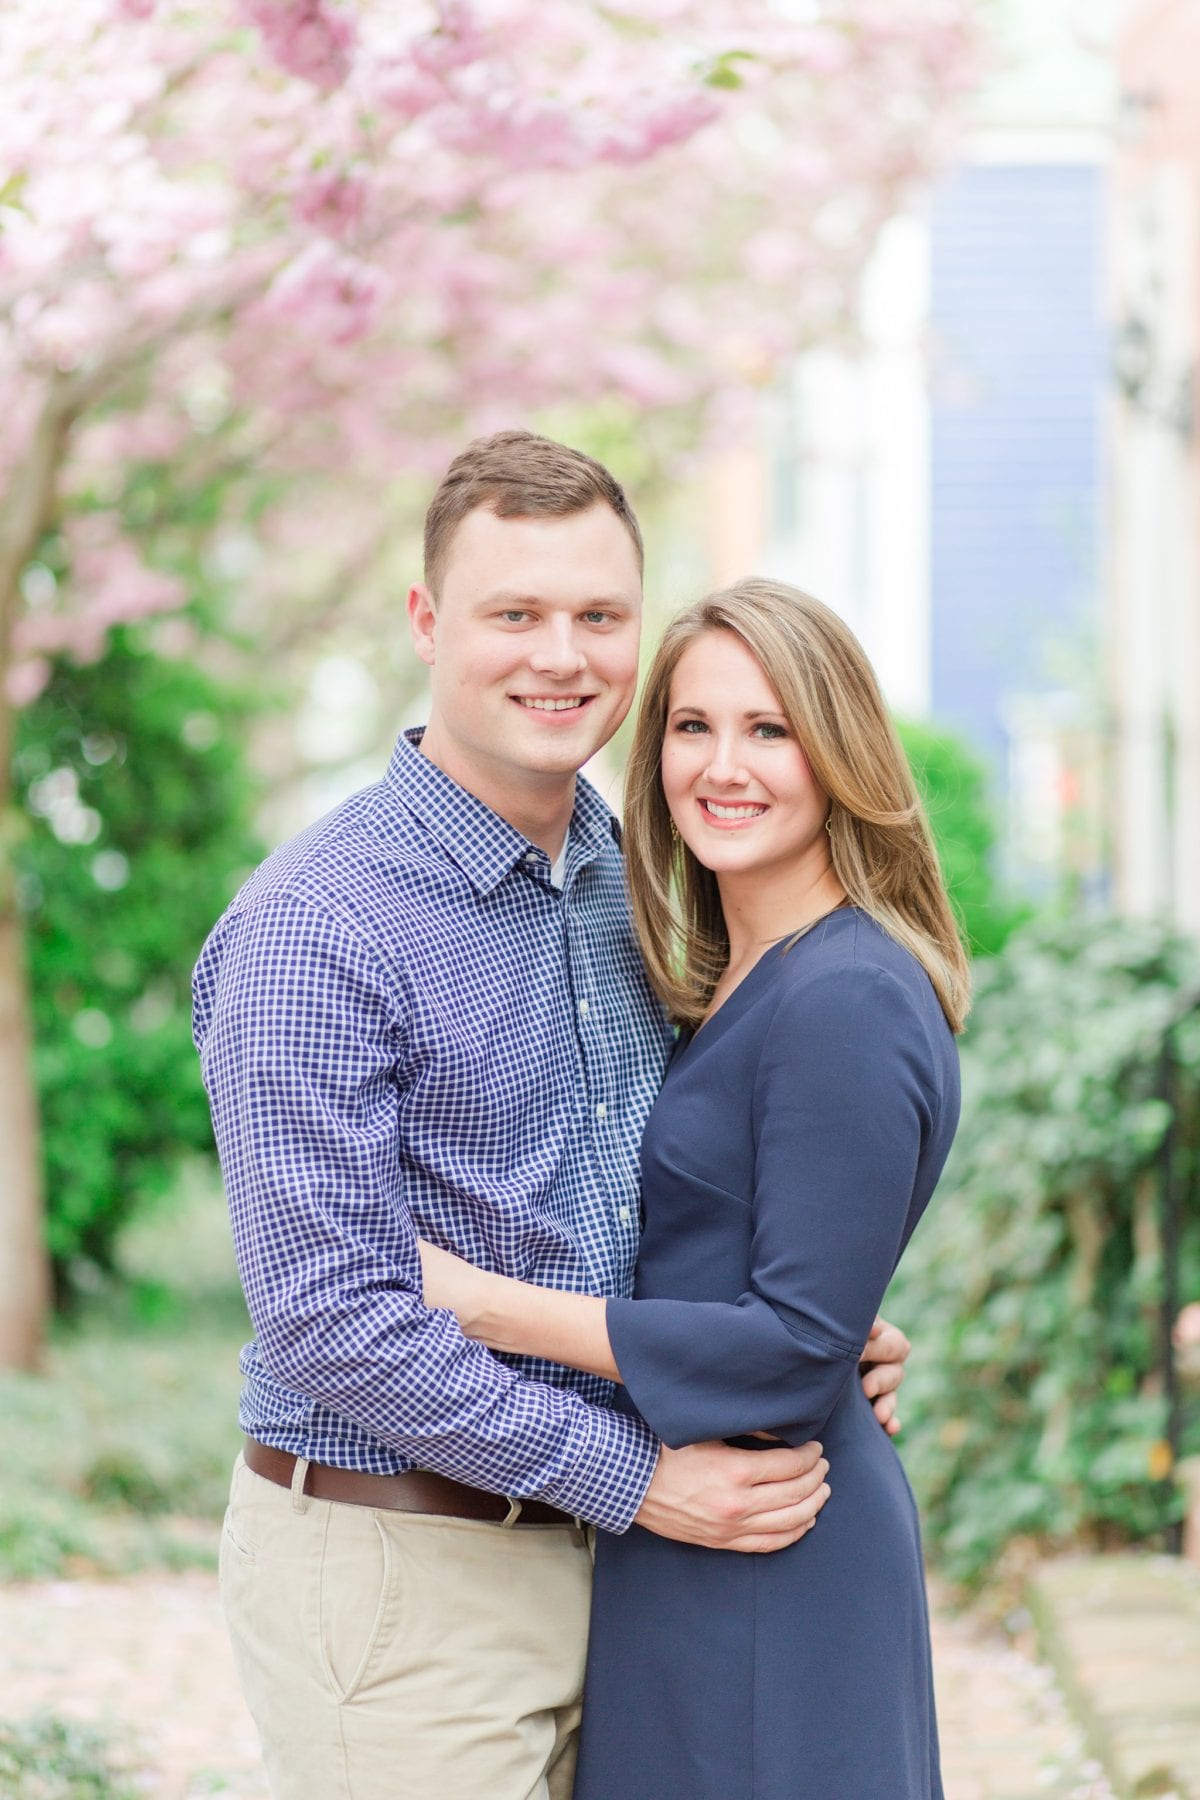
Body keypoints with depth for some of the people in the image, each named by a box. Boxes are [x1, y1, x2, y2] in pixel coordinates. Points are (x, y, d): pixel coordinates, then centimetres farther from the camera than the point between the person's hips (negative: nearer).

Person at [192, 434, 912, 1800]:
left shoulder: (632, 887, 8)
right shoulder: (315, 928, -16)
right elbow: (326, 1314, -21)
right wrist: (635, 1478, -18)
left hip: (582, 1557, 7)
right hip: (391, 1570, -7)